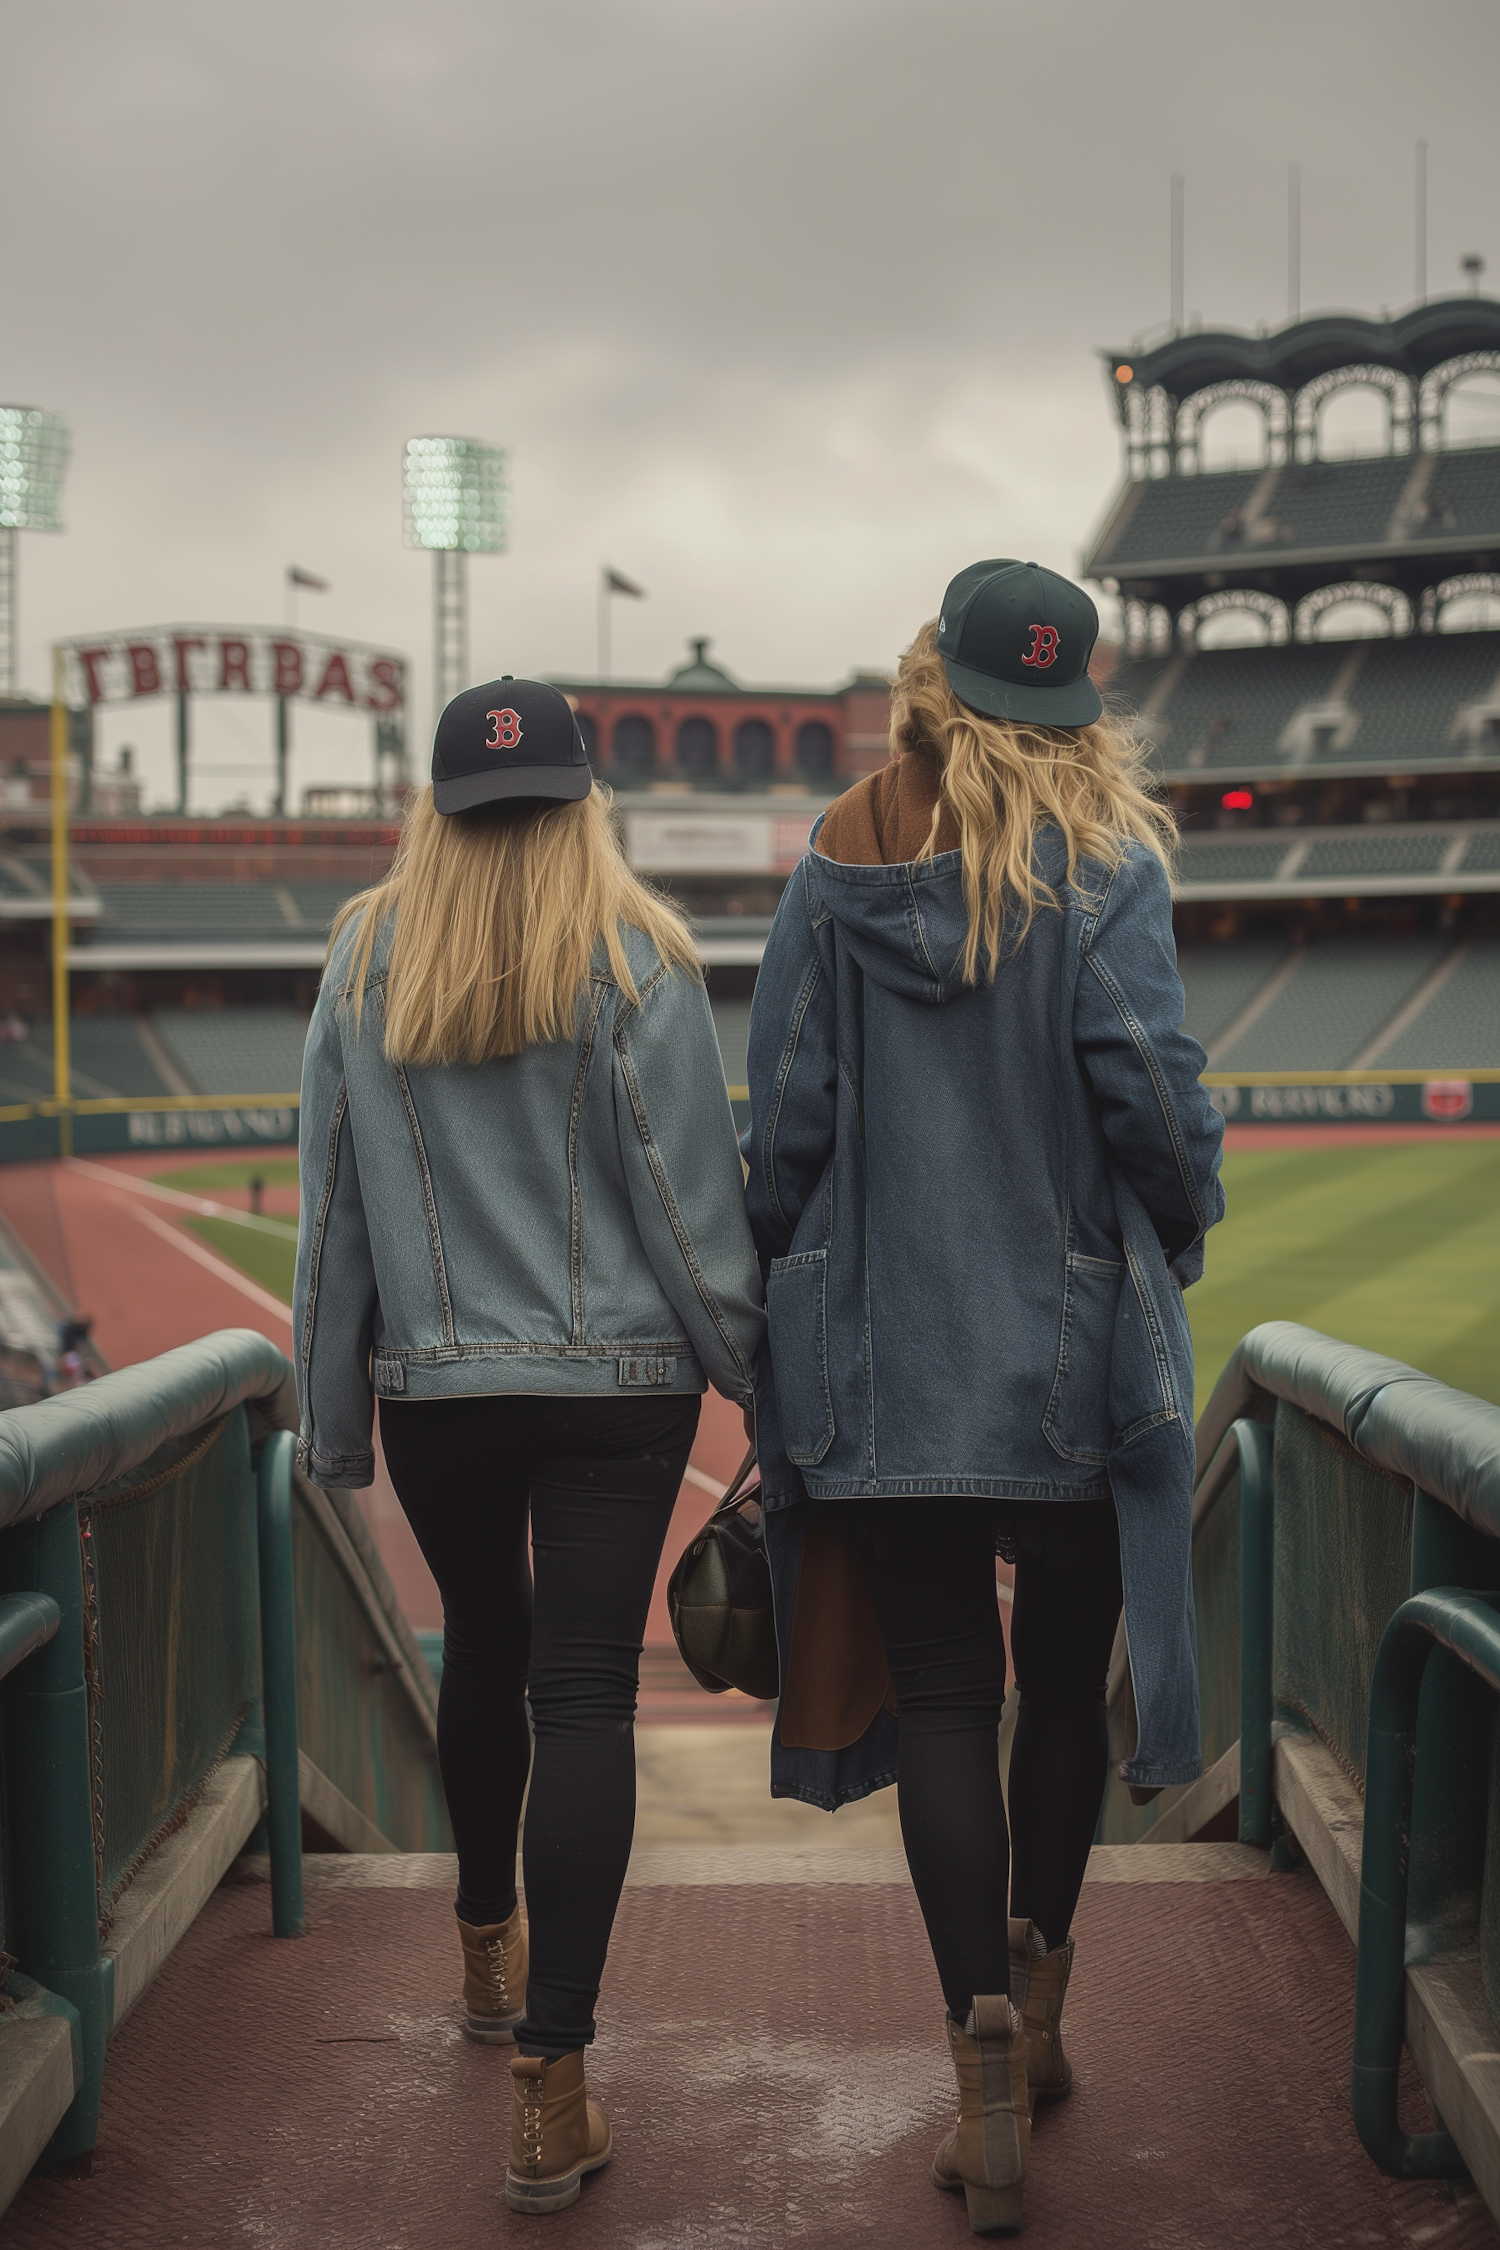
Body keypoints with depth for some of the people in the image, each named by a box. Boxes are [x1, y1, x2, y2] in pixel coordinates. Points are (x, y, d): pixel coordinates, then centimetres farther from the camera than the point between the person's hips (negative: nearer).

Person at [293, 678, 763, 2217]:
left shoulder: (363, 962, 1)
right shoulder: (636, 960, -6)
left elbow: (331, 1208, 3)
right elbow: (688, 1191, -7)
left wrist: (330, 1422, 10)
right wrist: (751, 1362, 5)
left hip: (435, 1386, 3)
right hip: (618, 1381, -3)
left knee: (482, 1652, 23)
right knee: (586, 1696, -2)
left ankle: (489, 1950, 44)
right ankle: (549, 2085, -4)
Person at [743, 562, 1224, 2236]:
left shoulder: (838, 866, 1)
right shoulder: (1103, 862, -7)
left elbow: (784, 1111, 0)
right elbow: (1149, 1080, -15)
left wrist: (790, 1286, 11)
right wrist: (1181, 1231, 3)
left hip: (884, 1351, 1)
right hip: (1075, 1341, -1)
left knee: (939, 1692, 5)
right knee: (1065, 1674, 17)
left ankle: (986, 2074, -2)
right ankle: (1035, 2012, 32)